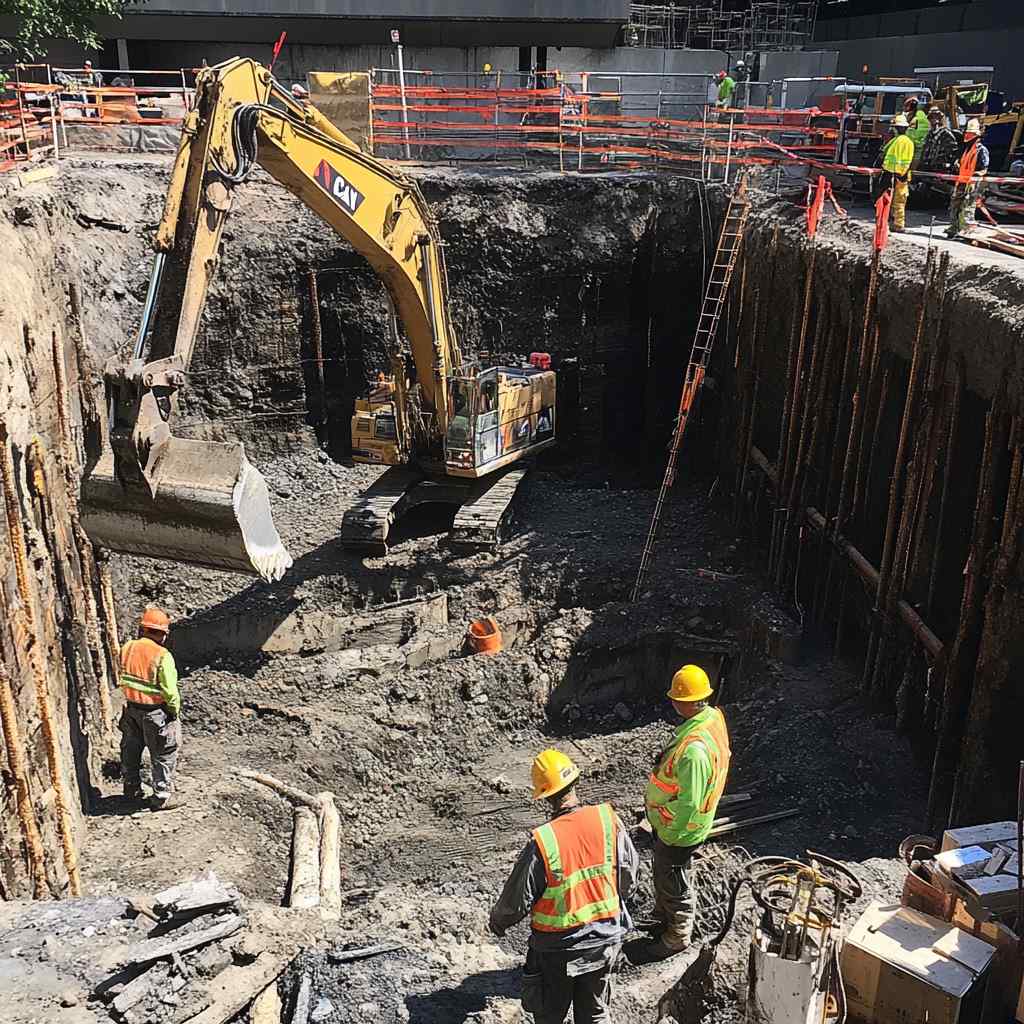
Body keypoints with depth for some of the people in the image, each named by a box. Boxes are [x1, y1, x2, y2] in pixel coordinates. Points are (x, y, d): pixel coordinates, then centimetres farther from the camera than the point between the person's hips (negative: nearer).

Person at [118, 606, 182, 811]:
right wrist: (175, 710, -6)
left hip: (131, 708, 6)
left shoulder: (126, 648, -6)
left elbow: (122, 679, 6)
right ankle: (161, 798, 13)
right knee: (163, 756, 8)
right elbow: (169, 690, -20)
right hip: (155, 712, -6)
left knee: (131, 750, 23)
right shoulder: (162, 656, -23)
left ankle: (132, 789, 38)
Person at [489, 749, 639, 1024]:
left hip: (558, 947, -3)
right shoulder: (609, 820, -17)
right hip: (606, 940, 3)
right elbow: (630, 869, -1)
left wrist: (498, 921, 7)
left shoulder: (541, 843, -27)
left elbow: (518, 898, -14)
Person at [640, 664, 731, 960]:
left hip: (677, 831, -9)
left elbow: (688, 803, -32)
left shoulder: (694, 749, -39)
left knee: (675, 886, 15)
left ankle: (677, 938, 37)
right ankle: (663, 917, 52)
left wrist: (671, 837, -16)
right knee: (662, 877, 29)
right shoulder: (714, 716, -9)